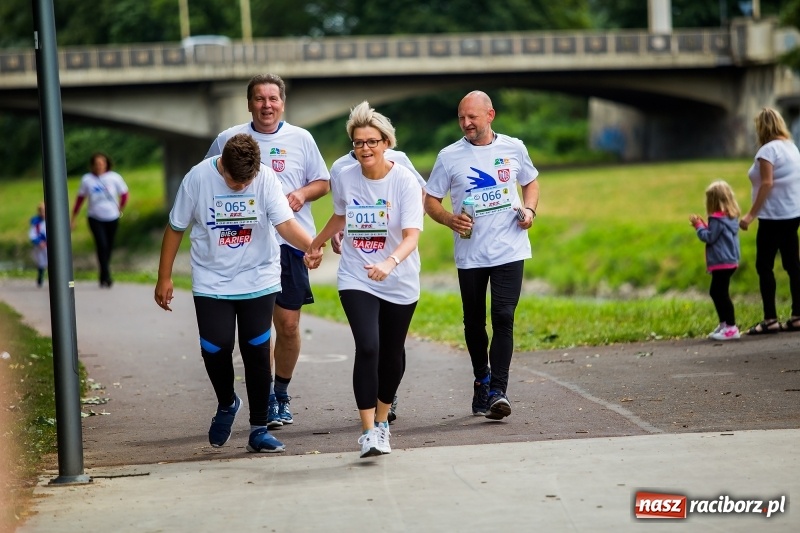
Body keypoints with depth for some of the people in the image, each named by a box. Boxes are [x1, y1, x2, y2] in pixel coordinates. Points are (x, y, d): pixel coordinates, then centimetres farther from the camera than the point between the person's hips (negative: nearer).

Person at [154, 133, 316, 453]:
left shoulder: (266, 179, -13)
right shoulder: (198, 177, -12)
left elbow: (285, 224, -21)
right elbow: (176, 228, -1)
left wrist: (312, 245, -41)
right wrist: (164, 278, 2)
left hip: (258, 280, 0)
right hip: (211, 283, 0)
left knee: (257, 353, -1)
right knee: (215, 349, -7)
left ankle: (259, 430, 11)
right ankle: (227, 405, 25)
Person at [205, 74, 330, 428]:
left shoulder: (301, 139, 7)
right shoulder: (228, 140, 5)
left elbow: (323, 183, 13)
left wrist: (302, 193, -8)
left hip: (291, 242, 1)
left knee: (288, 323, 3)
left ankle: (282, 394, 20)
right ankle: (264, 398, 6)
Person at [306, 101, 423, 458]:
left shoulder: (405, 181, -14)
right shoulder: (345, 178, -4)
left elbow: (411, 236, -23)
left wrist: (390, 263, -41)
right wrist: (317, 243, 32)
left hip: (400, 283, -1)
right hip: (356, 279, 1)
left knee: (392, 354, 12)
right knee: (367, 348, -18)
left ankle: (381, 420, 34)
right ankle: (368, 432, -16)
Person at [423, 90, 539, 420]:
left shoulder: (513, 148, 4)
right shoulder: (449, 157, 0)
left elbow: (531, 182, 20)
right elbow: (430, 201, 4)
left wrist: (529, 209, 0)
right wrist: (450, 219, -15)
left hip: (509, 250, -1)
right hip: (470, 254, 1)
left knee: (503, 318, -12)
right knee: (474, 322, 10)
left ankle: (497, 390, -14)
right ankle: (481, 381, 30)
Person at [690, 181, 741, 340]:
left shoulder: (717, 219, -17)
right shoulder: (732, 217, 12)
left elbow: (709, 237, -17)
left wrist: (699, 226, -4)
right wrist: (704, 225, 14)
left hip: (722, 262, -11)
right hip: (729, 261, 11)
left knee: (721, 293, -8)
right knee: (716, 292, 19)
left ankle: (731, 328, -8)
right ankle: (724, 324, 26)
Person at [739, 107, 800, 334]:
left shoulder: (768, 149, -13)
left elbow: (767, 183, -20)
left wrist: (751, 215, -19)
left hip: (775, 215, -9)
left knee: (764, 266, -4)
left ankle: (770, 319, -7)